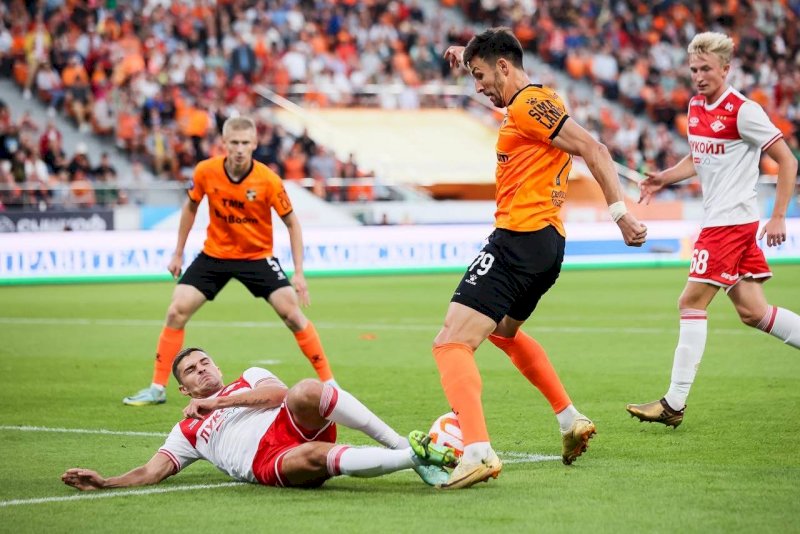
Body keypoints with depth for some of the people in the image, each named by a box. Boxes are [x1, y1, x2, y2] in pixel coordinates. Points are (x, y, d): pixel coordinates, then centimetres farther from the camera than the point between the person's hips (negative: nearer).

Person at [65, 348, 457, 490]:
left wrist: (216, 402, 11)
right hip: (269, 464, -1)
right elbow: (152, 471, 18)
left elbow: (277, 393, 7)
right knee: (313, 458, -38)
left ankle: (406, 446, -31)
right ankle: (414, 459, -40)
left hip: (296, 424, 1)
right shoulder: (187, 432, 31)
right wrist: (104, 483, 0)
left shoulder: (250, 378, 30)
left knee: (305, 391, -35)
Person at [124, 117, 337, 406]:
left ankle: (328, 382, -1)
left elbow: (292, 223, -9)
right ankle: (157, 388, 3)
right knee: (176, 312, -7)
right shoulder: (206, 171, -14)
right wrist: (178, 252, 8)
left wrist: (298, 273, -13)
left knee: (292, 314, -13)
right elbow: (191, 207, 6)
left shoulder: (268, 180, -20)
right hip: (214, 254, 2)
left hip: (257, 256, -2)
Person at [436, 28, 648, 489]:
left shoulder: (528, 104, -11)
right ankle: (571, 419, 36)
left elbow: (593, 150, -18)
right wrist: (471, 55, 34)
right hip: (548, 244, 11)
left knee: (452, 343, -19)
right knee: (504, 331, 36)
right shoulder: (531, 102, 18)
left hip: (519, 239, -11)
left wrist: (621, 212, -23)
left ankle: (478, 452, -36)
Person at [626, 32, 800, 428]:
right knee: (752, 311, 8)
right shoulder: (695, 107, 11)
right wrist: (664, 179, 9)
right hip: (717, 217, 8)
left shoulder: (743, 111, -14)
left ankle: (674, 404, -5)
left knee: (692, 303, -8)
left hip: (731, 220, -8)